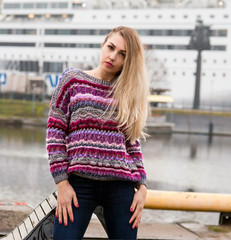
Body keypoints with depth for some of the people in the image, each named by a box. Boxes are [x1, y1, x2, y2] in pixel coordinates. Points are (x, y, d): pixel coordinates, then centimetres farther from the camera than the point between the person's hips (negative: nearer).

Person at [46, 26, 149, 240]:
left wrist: (141, 187, 4)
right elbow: (55, 133, 2)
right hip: (79, 183, -3)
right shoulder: (73, 80, 7)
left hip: (121, 185, 3)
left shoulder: (128, 93, 14)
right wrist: (62, 183, -5)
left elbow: (132, 145, 15)